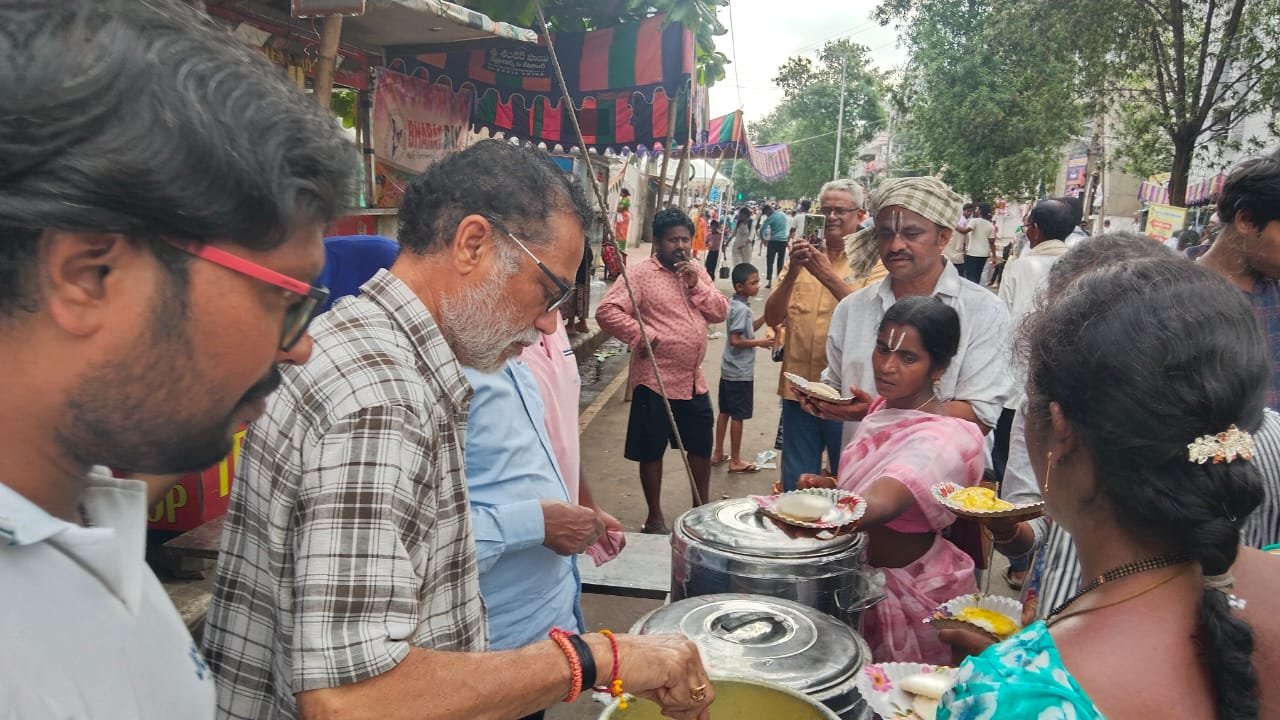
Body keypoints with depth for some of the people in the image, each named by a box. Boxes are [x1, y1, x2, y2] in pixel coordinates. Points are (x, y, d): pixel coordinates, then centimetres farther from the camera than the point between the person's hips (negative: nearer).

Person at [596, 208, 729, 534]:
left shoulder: (697, 272, 11)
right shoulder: (641, 274, -10)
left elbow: (720, 312, 4)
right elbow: (607, 311, -19)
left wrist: (697, 285, -8)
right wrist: (641, 336, -20)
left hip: (694, 380, 6)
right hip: (656, 382, -6)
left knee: (702, 446, 17)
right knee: (652, 451, 7)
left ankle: (701, 508, 36)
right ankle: (654, 516, 24)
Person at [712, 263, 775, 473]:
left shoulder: (736, 304, 7)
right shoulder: (741, 308, -21)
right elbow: (736, 340, -24)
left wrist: (765, 318, 6)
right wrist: (760, 343, -16)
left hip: (729, 369, 9)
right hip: (740, 372, -9)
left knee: (725, 412, 16)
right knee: (738, 416, 0)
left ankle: (718, 454, 25)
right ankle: (736, 461, 9)